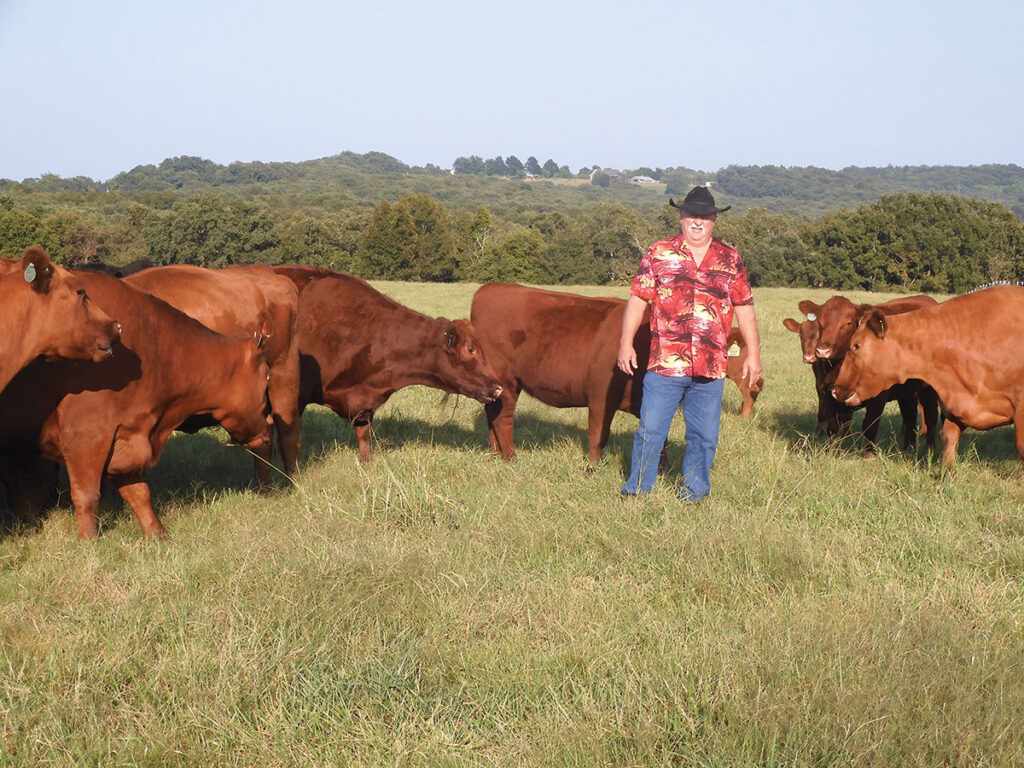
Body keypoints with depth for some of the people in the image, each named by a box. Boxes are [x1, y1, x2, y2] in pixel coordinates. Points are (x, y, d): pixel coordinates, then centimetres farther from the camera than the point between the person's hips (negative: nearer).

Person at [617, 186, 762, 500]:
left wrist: (753, 352, 9)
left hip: (712, 367, 2)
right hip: (664, 364, -2)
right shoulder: (658, 254, 5)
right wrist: (626, 342, -4)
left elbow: (744, 308, 12)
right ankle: (637, 492, 11)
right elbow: (638, 299, 4)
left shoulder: (730, 259, 9)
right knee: (651, 430, 0)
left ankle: (693, 492, 25)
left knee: (704, 435, 10)